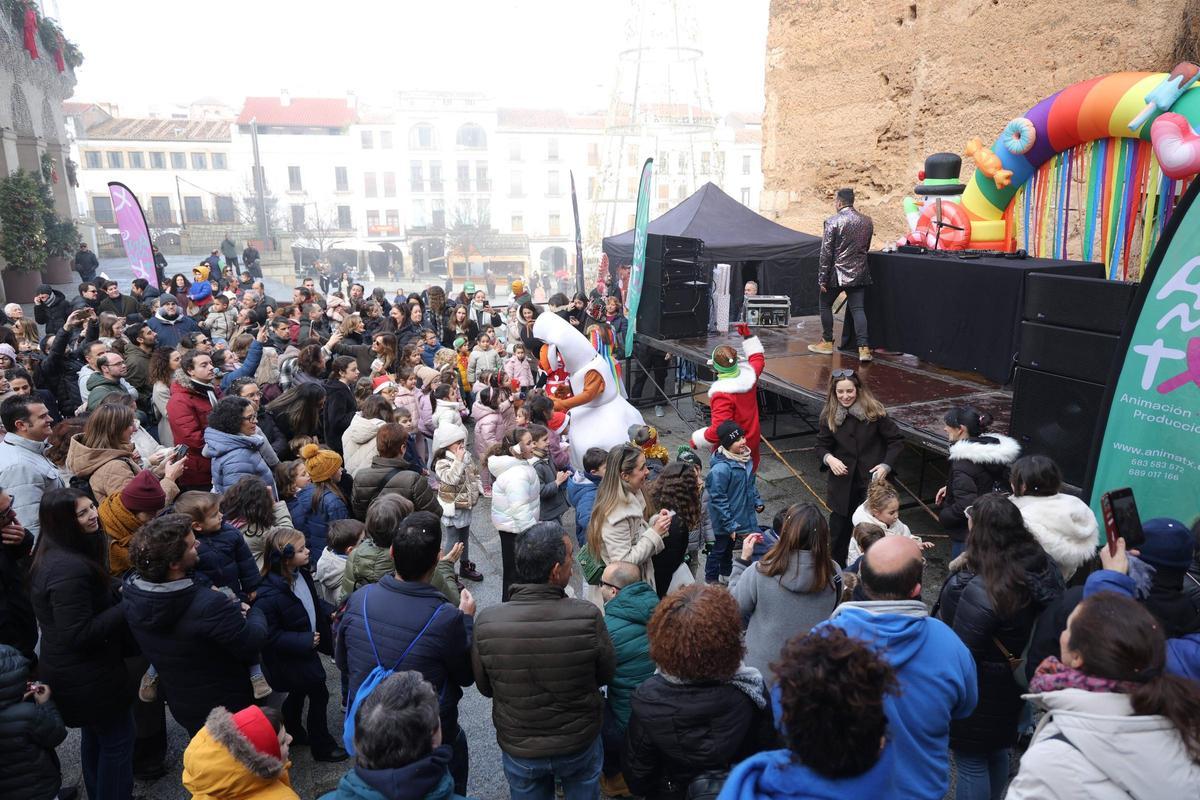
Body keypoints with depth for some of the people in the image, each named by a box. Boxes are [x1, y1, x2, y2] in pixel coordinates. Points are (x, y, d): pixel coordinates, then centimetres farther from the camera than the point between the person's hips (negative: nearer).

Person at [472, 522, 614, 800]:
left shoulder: (486, 623, -26)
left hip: (518, 748, 1)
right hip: (579, 744, -1)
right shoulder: (588, 617, -30)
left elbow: (485, 688, -8)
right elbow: (605, 674, -11)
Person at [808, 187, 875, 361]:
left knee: (825, 305, 14)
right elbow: (866, 248, 14)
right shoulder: (867, 222, 5)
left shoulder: (832, 222, -12)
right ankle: (864, 348, -4)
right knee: (858, 309, 4)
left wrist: (823, 279, -8)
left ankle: (827, 342, 21)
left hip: (836, 274, -4)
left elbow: (826, 253, -12)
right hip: (859, 273, 5)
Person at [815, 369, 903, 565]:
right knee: (839, 527, 12)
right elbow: (821, 446, 6)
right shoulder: (829, 415, -2)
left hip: (872, 480, -3)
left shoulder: (874, 411, -10)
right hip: (843, 483, 3)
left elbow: (897, 440, -4)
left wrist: (886, 465, -16)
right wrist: (829, 458, -15)